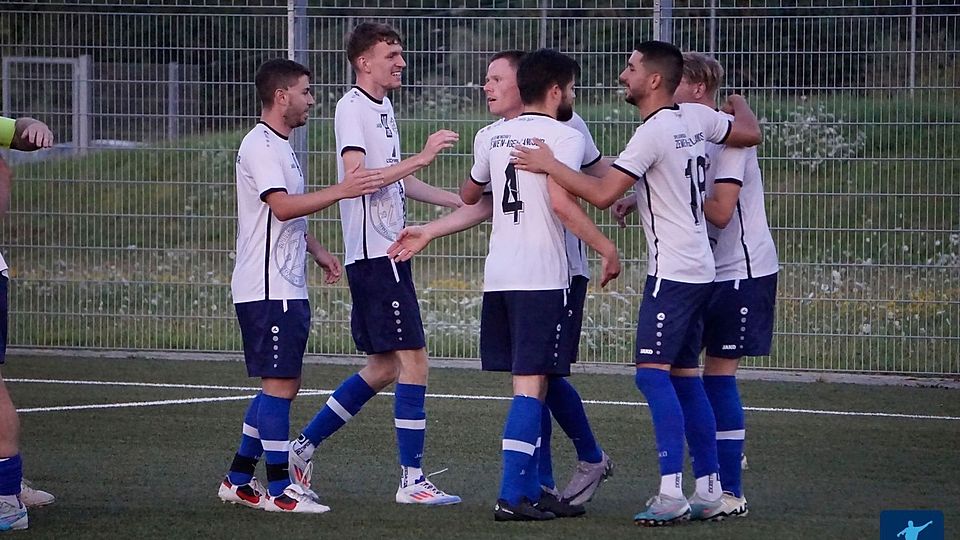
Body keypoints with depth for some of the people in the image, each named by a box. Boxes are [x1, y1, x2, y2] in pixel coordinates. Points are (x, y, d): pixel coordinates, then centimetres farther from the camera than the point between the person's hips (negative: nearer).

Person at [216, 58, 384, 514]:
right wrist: (342, 191, -28)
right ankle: (278, 489, -5)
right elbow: (283, 206, -26)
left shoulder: (281, 147, 19)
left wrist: (317, 251, 23)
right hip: (268, 288, -11)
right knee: (280, 383, -8)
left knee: (281, 385, 12)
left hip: (288, 287, 11)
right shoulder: (260, 146, -14)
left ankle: (239, 479, 17)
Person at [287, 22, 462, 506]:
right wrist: (421, 158, -25)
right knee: (413, 361, -10)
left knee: (384, 367, 13)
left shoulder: (382, 108, 17)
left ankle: (304, 445, 21)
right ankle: (412, 480, -7)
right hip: (373, 253, -10)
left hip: (388, 252, 10)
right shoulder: (352, 108, -12)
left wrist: (458, 201, 28)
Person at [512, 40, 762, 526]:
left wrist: (548, 165, -12)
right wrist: (739, 103, 43)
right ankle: (708, 493, 14)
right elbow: (750, 134, 23)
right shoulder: (696, 118, 7)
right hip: (699, 269, 9)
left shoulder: (652, 134, -17)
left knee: (653, 372, -12)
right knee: (685, 377, 12)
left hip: (672, 272, -9)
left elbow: (601, 194, -21)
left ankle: (671, 494, -19)